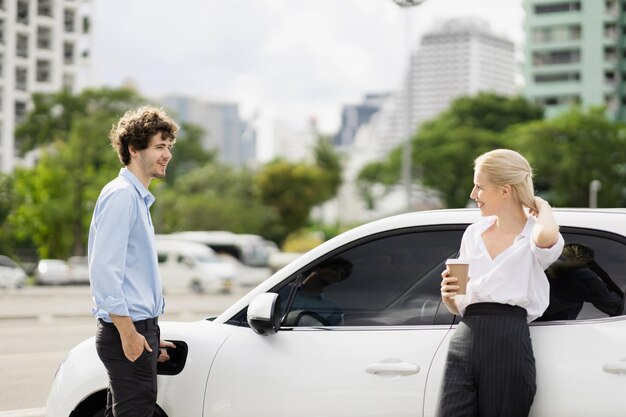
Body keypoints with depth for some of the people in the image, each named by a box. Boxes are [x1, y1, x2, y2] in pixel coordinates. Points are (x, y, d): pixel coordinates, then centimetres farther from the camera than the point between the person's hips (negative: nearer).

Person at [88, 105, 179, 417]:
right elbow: (104, 269, -20)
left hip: (138, 330, 10)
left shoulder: (138, 197, 20)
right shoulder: (121, 195, -11)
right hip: (128, 332, -10)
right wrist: (128, 332, -21)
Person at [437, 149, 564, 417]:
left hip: (508, 346, -5)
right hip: (463, 343, 5)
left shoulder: (531, 236, 1)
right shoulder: (473, 233, 20)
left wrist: (542, 206, -4)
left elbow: (546, 236, -27)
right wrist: (448, 295, 1)